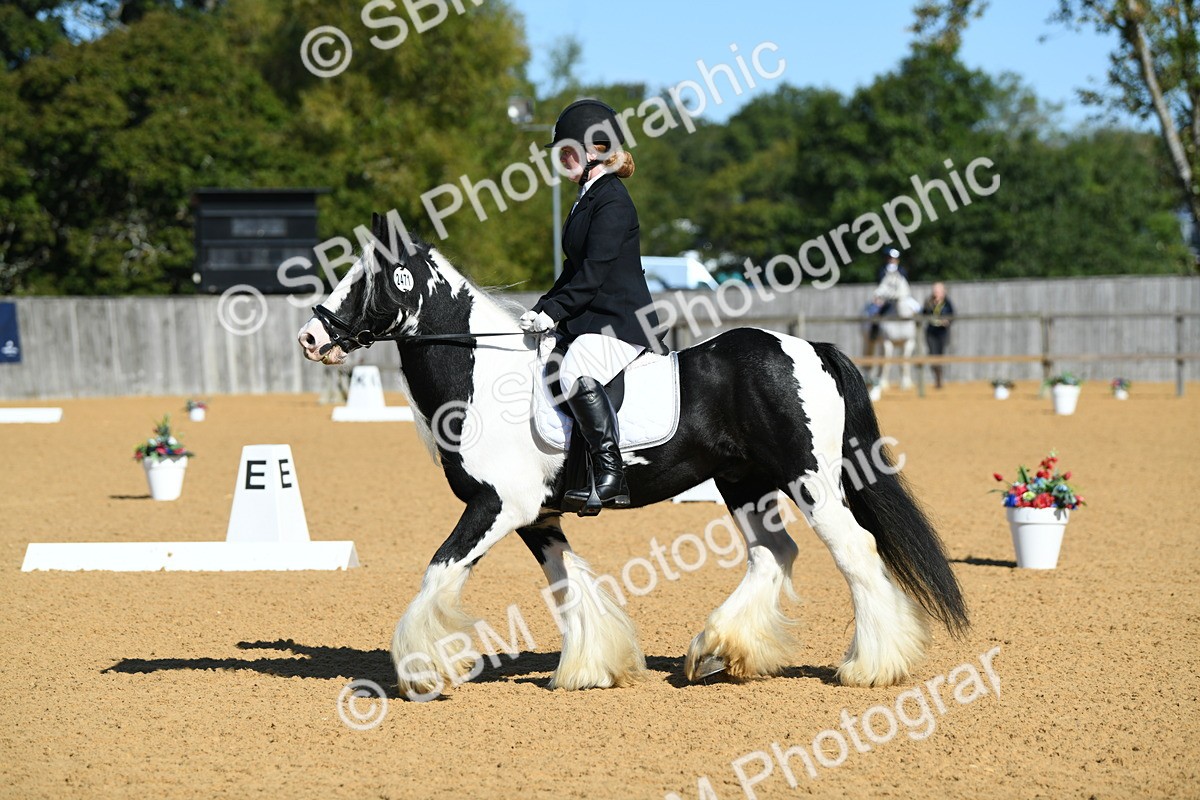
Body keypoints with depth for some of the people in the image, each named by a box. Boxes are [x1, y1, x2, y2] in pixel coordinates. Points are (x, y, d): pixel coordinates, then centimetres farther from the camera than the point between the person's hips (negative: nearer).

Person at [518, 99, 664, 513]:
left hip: (620, 323, -11)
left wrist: (554, 313, -21)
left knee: (575, 372, -36)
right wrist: (540, 310, 11)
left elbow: (594, 273, -21)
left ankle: (610, 477, -34)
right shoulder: (588, 198, 17)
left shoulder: (612, 201, -14)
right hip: (589, 322, 11)